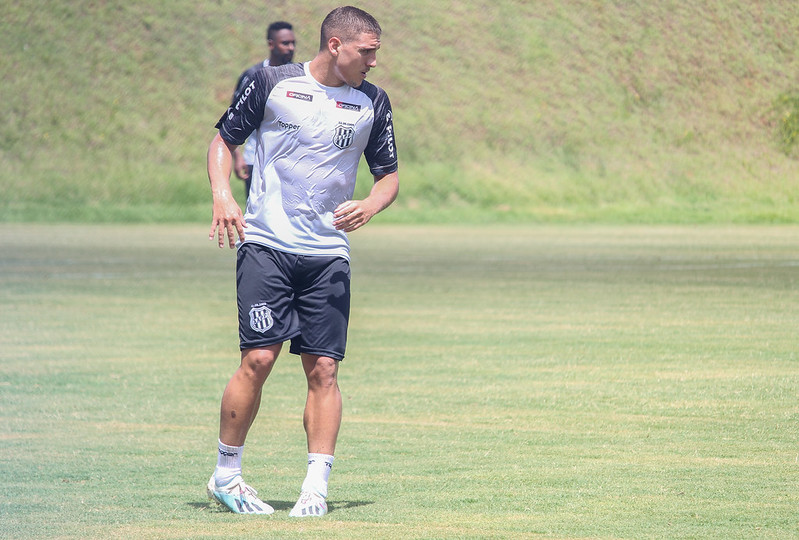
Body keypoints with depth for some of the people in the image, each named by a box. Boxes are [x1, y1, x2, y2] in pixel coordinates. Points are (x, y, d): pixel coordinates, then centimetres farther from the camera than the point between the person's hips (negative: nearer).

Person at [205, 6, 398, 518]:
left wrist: (370, 205, -6)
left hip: (329, 253, 3)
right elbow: (225, 139, 9)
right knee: (259, 358, -11)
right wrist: (223, 194, -7)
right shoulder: (273, 83, 0)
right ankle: (226, 475, 4)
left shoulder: (373, 102, 8)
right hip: (266, 244, -3)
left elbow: (389, 175, 16)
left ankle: (317, 486, -3)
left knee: (323, 368, -5)